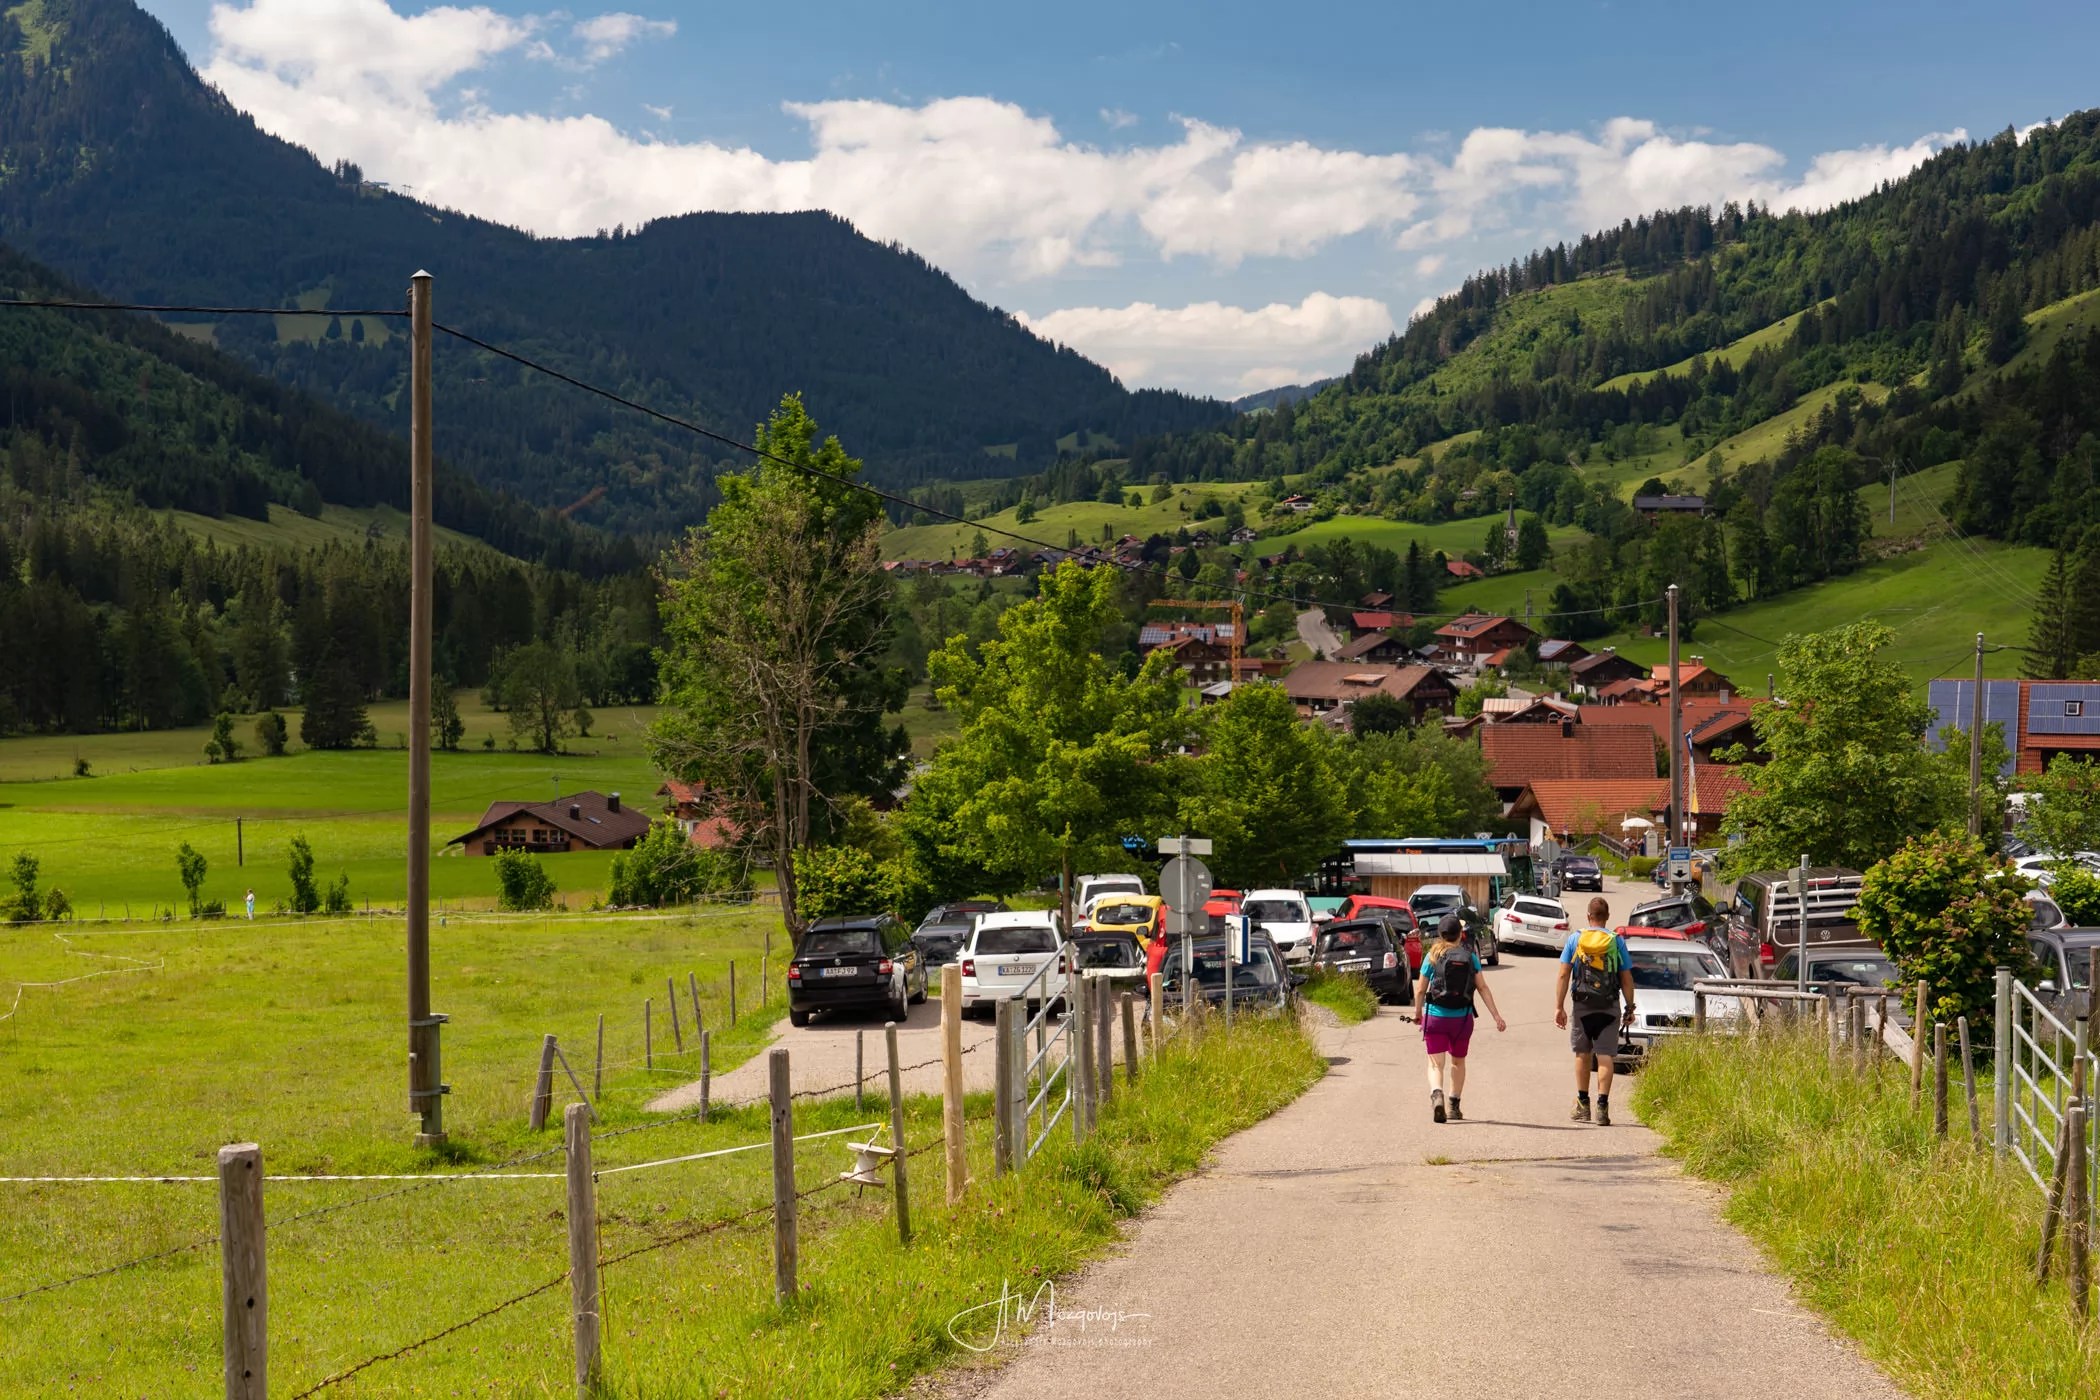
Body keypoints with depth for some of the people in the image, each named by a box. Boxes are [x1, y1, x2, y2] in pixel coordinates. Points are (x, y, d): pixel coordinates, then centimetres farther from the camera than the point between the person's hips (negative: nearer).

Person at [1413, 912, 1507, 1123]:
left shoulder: (1432, 956, -3)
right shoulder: (1470, 956, -1)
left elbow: (1420, 990, -1)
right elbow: (1482, 988, -2)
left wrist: (1418, 1015, 14)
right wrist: (1496, 1016, 0)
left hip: (1435, 1017, -2)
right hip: (1462, 1018, 2)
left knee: (1436, 1064, 0)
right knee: (1457, 1062, 21)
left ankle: (1437, 1094, -28)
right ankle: (1453, 1106, 26)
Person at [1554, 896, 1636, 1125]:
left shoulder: (1575, 939, 1)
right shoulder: (1617, 941, 0)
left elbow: (1564, 976, -3)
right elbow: (1626, 979, 0)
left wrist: (1559, 1007, -1)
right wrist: (1629, 1008, 8)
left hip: (1582, 1005, 1)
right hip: (1610, 1007, -1)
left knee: (1582, 1055, 14)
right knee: (1605, 1056, -1)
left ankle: (1583, 1106, 19)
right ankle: (1602, 1107, -12)